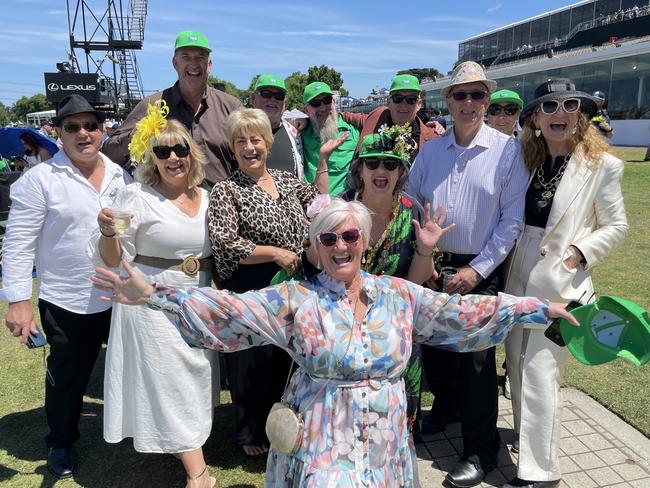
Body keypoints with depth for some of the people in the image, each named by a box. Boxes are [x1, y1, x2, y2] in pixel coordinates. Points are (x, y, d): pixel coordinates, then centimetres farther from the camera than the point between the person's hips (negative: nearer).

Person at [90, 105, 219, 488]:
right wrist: (109, 233, -28)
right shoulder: (137, 196, -11)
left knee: (196, 377, 18)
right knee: (171, 382, 1)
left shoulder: (206, 197, 4)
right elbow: (113, 260, -10)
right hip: (154, 303, -5)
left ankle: (187, 445, 42)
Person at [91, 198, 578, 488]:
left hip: (387, 447, 3)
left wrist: (539, 308, 4)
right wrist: (153, 295, -25)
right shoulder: (295, 299, -7)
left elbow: (462, 311, 4)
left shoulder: (399, 294, 1)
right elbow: (229, 308, -15)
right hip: (321, 446, -2)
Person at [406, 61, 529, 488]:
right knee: (432, 344, 15)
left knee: (476, 358, 2)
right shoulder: (431, 150, 5)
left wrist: (477, 270, -12)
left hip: (481, 271, -4)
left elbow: (513, 218, -8)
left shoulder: (507, 149, -6)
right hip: (434, 266, 4)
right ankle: (446, 408, 45)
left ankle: (481, 451, 22)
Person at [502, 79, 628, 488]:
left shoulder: (602, 165, -6)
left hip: (561, 282, -5)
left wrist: (580, 252, -13)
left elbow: (616, 226, -1)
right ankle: (527, 437, 40)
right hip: (518, 278, 5)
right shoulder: (527, 159, 5)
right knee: (517, 364, 17)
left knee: (540, 372, -4)